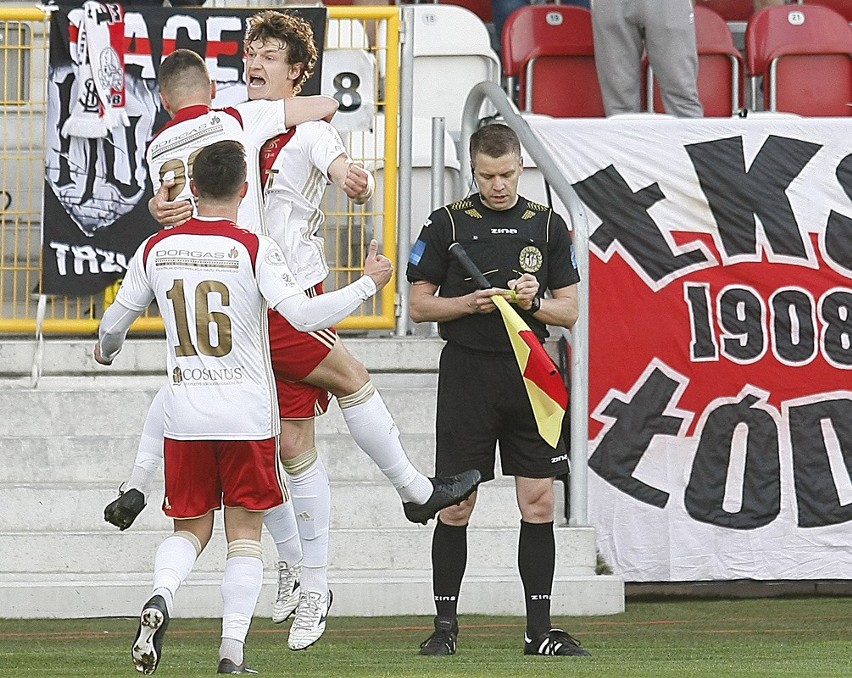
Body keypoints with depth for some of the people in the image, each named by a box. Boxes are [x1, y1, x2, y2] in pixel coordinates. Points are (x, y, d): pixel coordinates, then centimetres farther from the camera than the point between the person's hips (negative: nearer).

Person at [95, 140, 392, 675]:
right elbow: (303, 314, -17)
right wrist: (368, 284, -5)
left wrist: (106, 351, 38)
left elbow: (115, 321, 14)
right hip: (247, 412, -3)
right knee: (245, 533, 7)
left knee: (190, 528, 13)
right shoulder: (254, 249, -8)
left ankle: (162, 596, -16)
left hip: (185, 411, 3)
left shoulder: (157, 249, 3)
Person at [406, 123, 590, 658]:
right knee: (456, 507, -1)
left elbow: (570, 311, 9)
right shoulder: (449, 223, 2)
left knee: (540, 503, -1)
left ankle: (540, 629, 4)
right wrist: (470, 303, -12)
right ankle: (445, 624, 8)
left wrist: (535, 302, -11)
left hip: (529, 373, 2)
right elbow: (420, 306, 4)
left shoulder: (548, 226, 8)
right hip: (467, 372, -2)